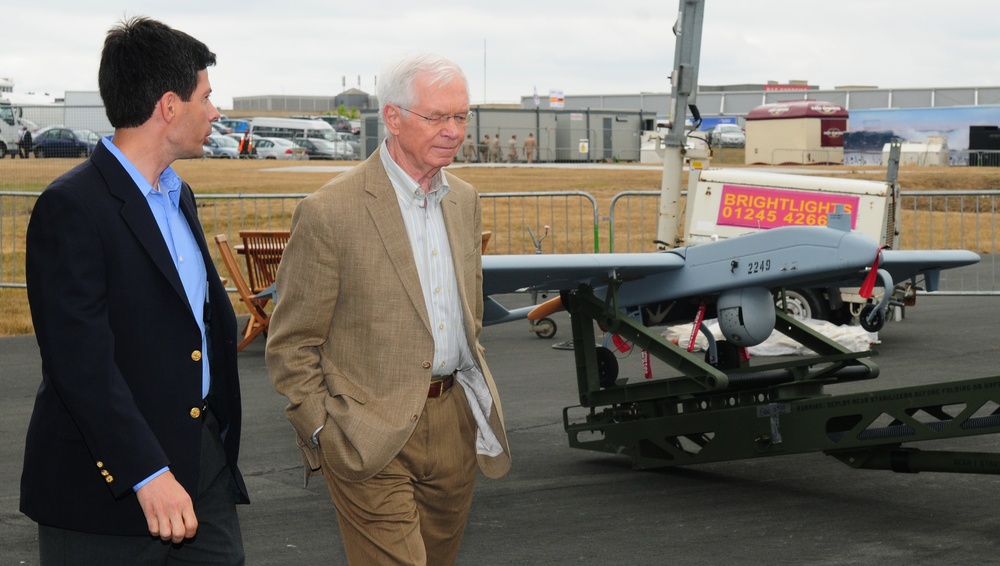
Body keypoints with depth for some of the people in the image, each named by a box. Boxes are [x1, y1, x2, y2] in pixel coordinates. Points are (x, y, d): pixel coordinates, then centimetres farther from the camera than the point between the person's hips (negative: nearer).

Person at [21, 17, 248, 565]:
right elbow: (81, 361, -21)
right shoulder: (71, 207, -15)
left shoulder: (177, 195, 14)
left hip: (202, 467, 8)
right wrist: (148, 474, -24)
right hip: (109, 488, -8)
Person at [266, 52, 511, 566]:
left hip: (455, 421, 6)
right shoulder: (329, 212, -12)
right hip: (373, 436, -6)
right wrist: (322, 435, -9)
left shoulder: (464, 199, 9)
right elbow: (291, 345, -8)